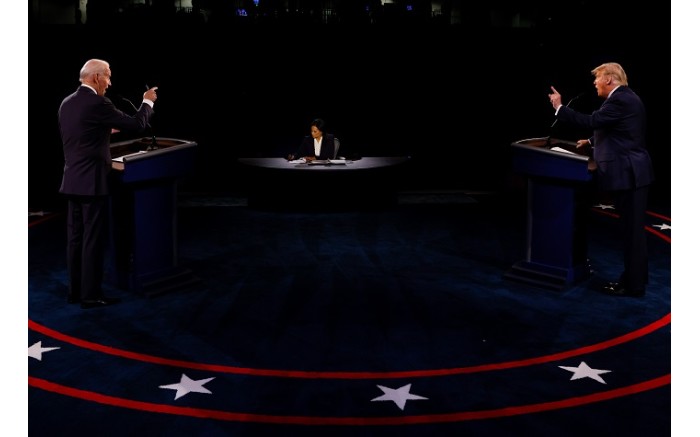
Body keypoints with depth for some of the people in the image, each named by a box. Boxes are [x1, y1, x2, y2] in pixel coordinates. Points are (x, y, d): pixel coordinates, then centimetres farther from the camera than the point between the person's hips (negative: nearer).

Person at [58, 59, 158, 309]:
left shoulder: (66, 104, 9)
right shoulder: (98, 104, -15)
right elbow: (136, 125, -11)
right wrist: (148, 102, 6)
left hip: (72, 181, 8)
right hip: (92, 183, -8)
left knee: (76, 237, 12)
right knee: (93, 240, -2)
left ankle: (75, 291, 18)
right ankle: (91, 295, 1)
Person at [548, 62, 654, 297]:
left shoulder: (620, 100, -17)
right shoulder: (625, 97, 16)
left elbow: (591, 121, -23)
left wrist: (559, 107, -15)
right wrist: (593, 141, 22)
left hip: (628, 173, -10)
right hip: (632, 172, 10)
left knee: (632, 230, -4)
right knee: (632, 229, 16)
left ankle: (633, 285, 3)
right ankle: (634, 277, 24)